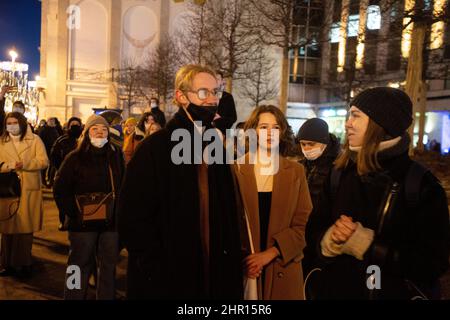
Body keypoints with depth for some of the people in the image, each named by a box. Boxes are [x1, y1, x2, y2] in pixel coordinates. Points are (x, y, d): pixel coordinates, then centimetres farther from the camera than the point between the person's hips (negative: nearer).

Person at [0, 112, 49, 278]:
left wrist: (24, 164, -16)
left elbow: (43, 161, -5)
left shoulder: (34, 140, 4)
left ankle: (24, 264, 14)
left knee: (26, 227, 2)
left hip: (28, 191, -2)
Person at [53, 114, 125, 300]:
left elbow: (123, 186, 9)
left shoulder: (116, 155, 8)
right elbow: (60, 188, -3)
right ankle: (74, 296, 22)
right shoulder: (76, 158, -1)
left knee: (109, 265, 10)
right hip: (83, 222, -2)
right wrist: (73, 212, -12)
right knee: (81, 265, 7)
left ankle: (107, 297, 23)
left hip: (111, 221, 3)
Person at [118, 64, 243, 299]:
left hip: (213, 273, 6)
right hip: (167, 278, -6)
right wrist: (159, 271, -15)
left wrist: (230, 266, 5)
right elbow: (132, 219, -16)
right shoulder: (155, 147, -12)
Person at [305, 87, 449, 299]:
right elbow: (313, 231, 1)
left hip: (394, 293, -3)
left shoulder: (423, 185, -12)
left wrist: (365, 244, -22)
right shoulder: (340, 174, -1)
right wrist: (331, 239, -20)